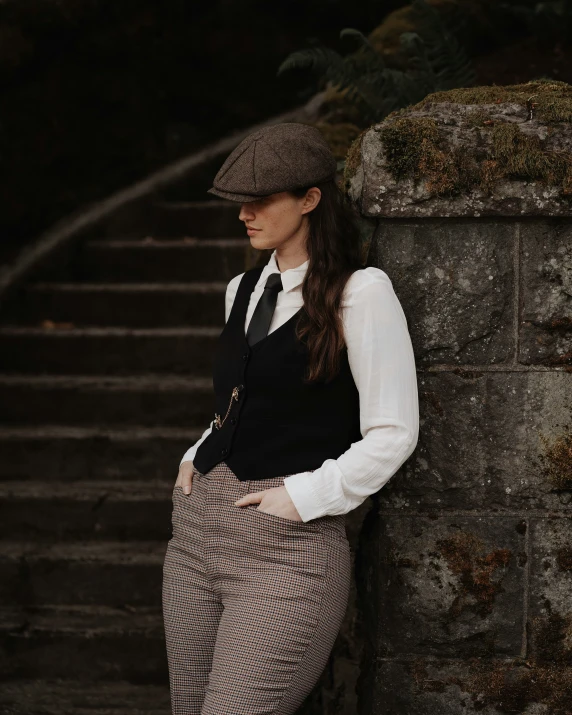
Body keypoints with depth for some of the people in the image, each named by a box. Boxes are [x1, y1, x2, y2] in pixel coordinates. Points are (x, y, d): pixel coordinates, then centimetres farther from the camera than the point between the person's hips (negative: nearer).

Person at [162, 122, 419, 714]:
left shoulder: (360, 294, -7)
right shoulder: (244, 290, 15)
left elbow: (392, 434, -9)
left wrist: (305, 496, -14)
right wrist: (198, 456, 12)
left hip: (287, 549, -8)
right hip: (196, 533, 8)